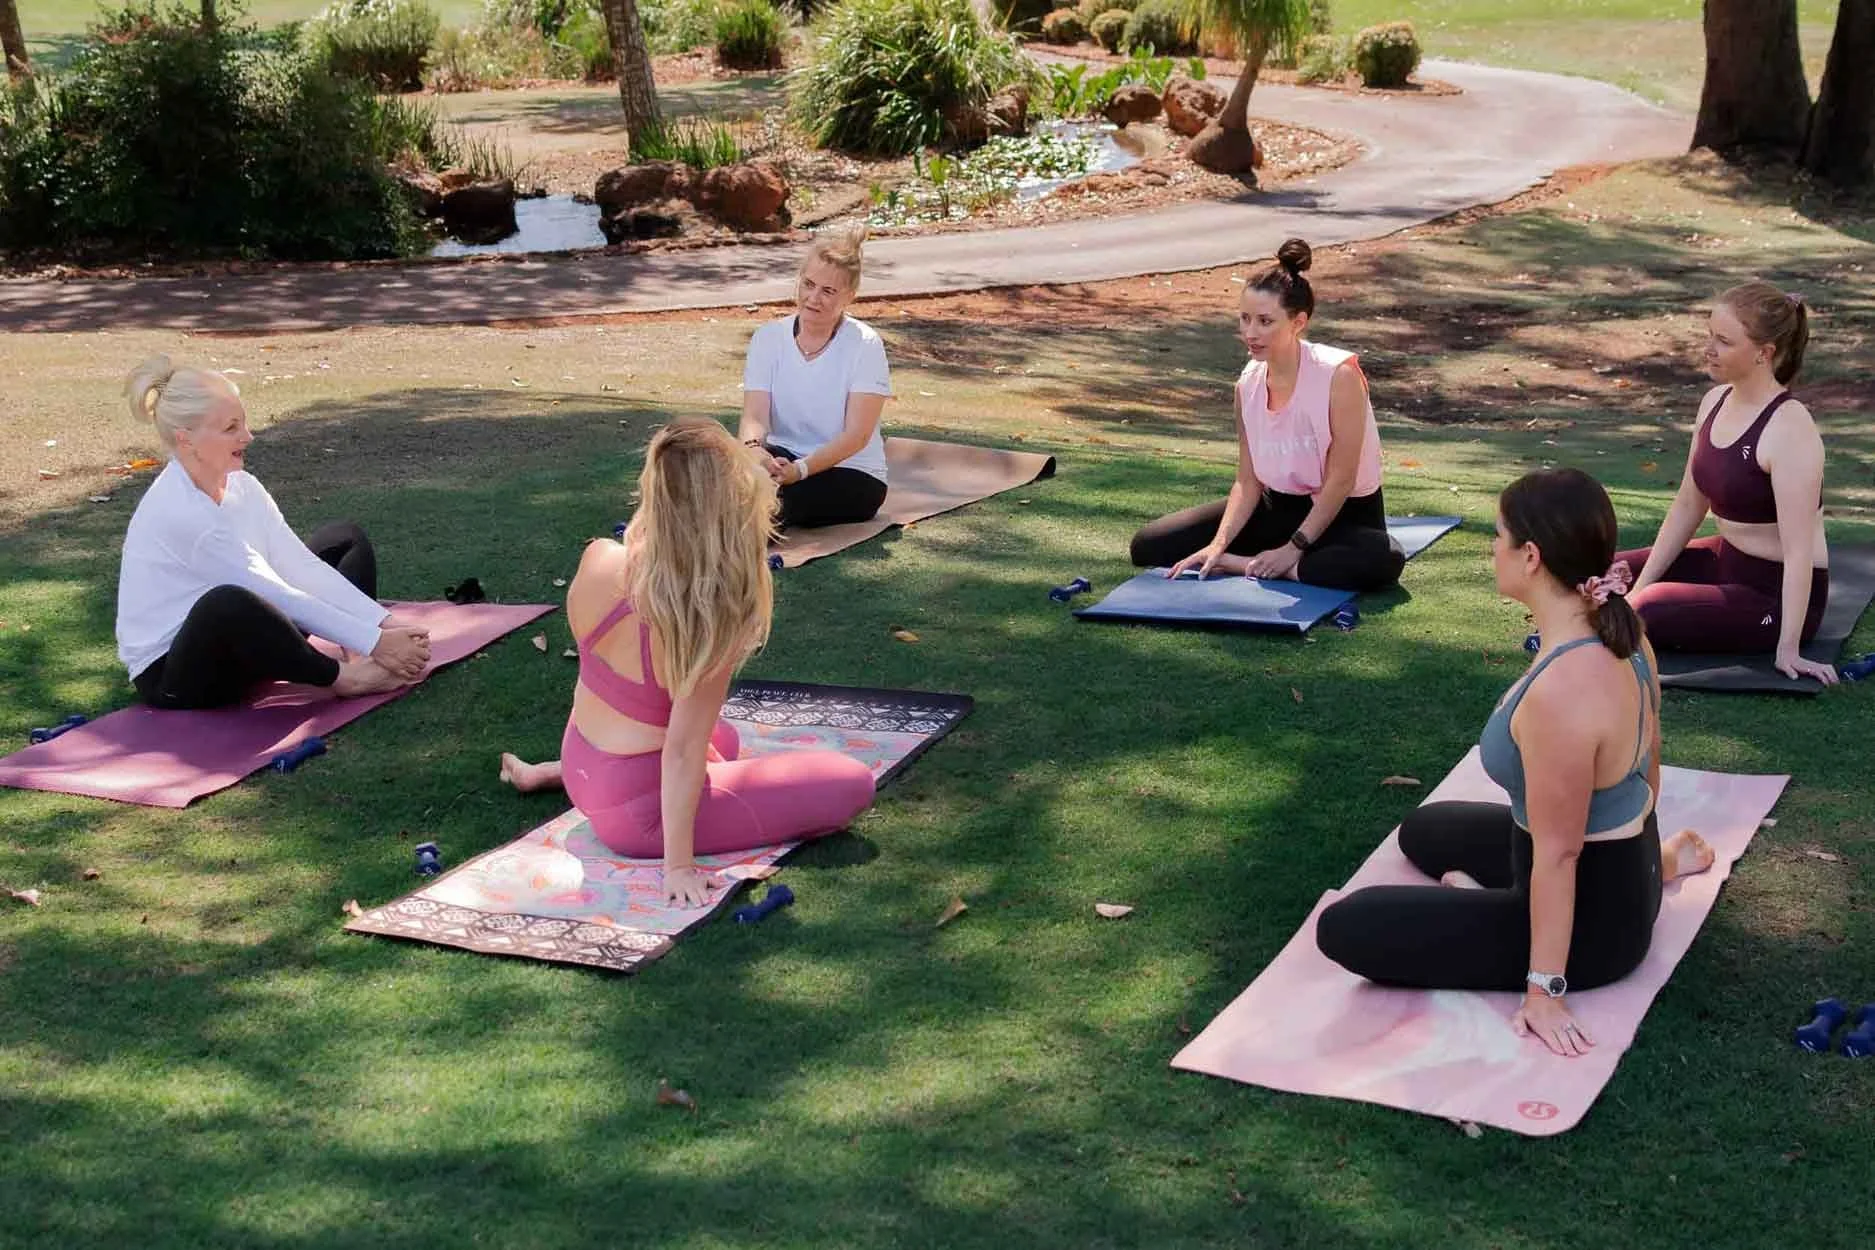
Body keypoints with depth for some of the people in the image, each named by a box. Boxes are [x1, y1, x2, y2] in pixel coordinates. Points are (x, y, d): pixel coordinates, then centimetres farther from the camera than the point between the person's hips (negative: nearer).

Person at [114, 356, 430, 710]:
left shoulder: (240, 485, -1)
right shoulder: (178, 511, -26)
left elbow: (302, 567, -5)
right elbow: (276, 596, -25)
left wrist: (385, 624, -16)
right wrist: (374, 642, -24)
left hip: (235, 643, 9)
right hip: (169, 676, -9)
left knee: (347, 539, 9)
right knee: (228, 604, -43)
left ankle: (355, 655, -17)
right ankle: (341, 677, -21)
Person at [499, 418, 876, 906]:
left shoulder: (600, 559, -17)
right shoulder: (713, 622, -32)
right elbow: (682, 751, -29)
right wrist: (678, 865, -22)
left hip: (581, 762, 7)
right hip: (636, 810, -7)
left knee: (722, 738, 38)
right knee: (854, 784, -6)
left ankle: (550, 774, 28)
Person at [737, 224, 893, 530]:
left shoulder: (865, 344, -9)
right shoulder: (769, 338, 1)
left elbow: (857, 435, -18)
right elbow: (755, 416, -11)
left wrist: (800, 469, -34)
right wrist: (753, 448, -37)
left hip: (853, 475, -3)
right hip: (785, 460, 3)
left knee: (777, 493, -35)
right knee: (749, 460, -32)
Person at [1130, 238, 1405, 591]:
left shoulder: (1338, 374, -22)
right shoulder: (1248, 384, -6)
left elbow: (1340, 480, -20)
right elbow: (1248, 481, -3)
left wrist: (1294, 548, -20)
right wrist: (1218, 544, -17)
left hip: (1345, 513, -4)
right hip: (1278, 508, 4)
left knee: (1380, 561, -41)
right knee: (1148, 546, -6)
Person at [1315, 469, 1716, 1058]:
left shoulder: (1559, 694, -35)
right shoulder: (1620, 633, -7)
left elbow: (1557, 854, -28)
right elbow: (1647, 770, 8)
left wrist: (1544, 991, -19)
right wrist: (1648, 857, 25)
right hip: (1627, 875, 8)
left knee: (1343, 927, -12)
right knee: (1422, 830, 32)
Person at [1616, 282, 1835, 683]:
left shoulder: (1788, 431, -26)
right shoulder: (1716, 401, 0)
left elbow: (1799, 549, -28)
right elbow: (1687, 506, 7)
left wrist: (1787, 649, -29)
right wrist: (1640, 586, 2)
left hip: (1777, 593, -9)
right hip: (1727, 560, 9)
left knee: (1645, 614, -27)